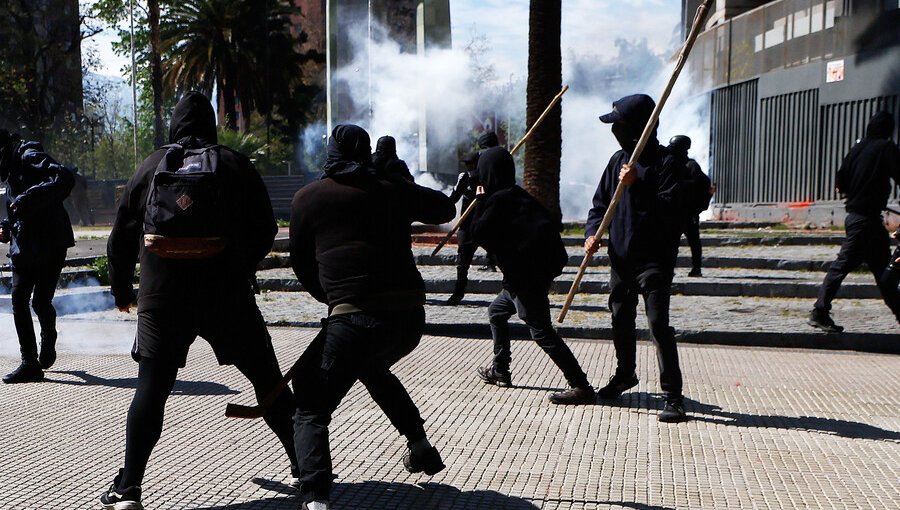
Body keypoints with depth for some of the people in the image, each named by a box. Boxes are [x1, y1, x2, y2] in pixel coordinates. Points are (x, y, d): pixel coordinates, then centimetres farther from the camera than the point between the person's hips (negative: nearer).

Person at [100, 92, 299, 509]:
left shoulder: (150, 167, 7)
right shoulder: (236, 165, 3)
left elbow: (122, 236, 10)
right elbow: (265, 229, 3)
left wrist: (121, 289, 23)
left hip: (162, 298, 1)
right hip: (228, 295, -1)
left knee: (151, 390, 4)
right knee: (268, 381, 10)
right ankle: (303, 465, 17)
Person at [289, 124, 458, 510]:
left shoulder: (308, 198, 7)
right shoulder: (393, 190, 13)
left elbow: (300, 263, 15)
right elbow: (445, 209, 28)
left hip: (355, 319, -5)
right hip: (411, 316, 5)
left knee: (311, 409, 3)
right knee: (374, 369, 37)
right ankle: (420, 446, 37)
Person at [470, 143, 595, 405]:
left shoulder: (497, 200, -12)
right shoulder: (518, 195, 15)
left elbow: (479, 234, -13)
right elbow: (549, 224, 18)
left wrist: (481, 202, -3)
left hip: (527, 275, -10)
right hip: (540, 269, 10)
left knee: (541, 330, -12)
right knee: (497, 311, 26)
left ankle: (581, 387, -18)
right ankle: (500, 371, 33)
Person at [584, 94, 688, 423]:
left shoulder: (665, 162, -12)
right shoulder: (619, 160, 9)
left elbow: (670, 211, -21)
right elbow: (601, 202, 15)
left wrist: (636, 185, -28)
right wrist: (592, 232, -2)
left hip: (654, 259, -7)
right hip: (621, 256, 7)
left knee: (658, 324, -13)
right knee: (621, 319, 20)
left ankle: (674, 396, -9)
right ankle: (625, 374, 42)